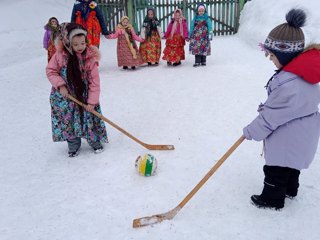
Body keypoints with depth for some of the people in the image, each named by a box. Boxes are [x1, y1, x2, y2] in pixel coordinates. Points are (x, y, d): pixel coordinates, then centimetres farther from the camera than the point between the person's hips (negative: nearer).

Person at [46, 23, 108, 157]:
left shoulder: (90, 58, -16)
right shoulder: (60, 56, -14)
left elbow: (94, 81, -13)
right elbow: (50, 70, -2)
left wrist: (92, 101, -14)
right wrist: (60, 85, -17)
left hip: (84, 97, -1)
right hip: (64, 97, 1)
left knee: (89, 120, 7)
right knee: (68, 123, 9)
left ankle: (95, 142, 30)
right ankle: (73, 146, 29)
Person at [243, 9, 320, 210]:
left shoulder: (288, 84, -34)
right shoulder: (303, 69, -5)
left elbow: (272, 116, -25)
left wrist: (251, 132, -13)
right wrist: (267, 107, 0)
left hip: (288, 138, -9)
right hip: (300, 133, 9)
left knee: (276, 169, 10)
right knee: (291, 163, 28)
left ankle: (273, 199, 29)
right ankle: (290, 189, 48)